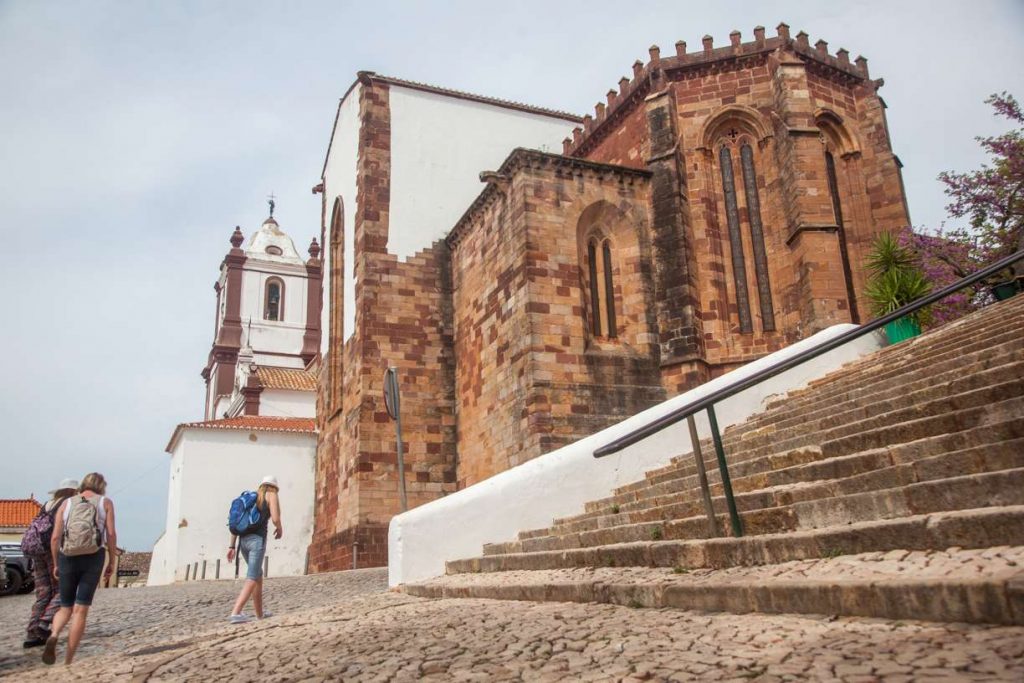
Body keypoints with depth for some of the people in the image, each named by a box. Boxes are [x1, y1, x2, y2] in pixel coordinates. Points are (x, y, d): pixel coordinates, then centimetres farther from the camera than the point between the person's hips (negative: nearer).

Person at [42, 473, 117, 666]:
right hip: (93, 558, -2)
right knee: (80, 611, 2)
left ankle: (53, 636, -16)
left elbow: (55, 537, 3)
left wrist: (55, 564, 13)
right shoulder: (106, 503, 6)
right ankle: (68, 662, -3)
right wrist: (112, 562, 3)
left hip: (68, 558, 2)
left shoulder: (66, 503, 10)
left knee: (65, 608, 16)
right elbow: (111, 534, -5)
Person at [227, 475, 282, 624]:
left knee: (258, 574, 21)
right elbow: (275, 518, -10)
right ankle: (235, 613, -25)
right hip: (257, 539, -7)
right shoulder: (271, 495, 5)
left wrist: (232, 546, 14)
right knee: (252, 578, -10)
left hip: (243, 540, 7)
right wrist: (280, 529, 11)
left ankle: (259, 613, 27)